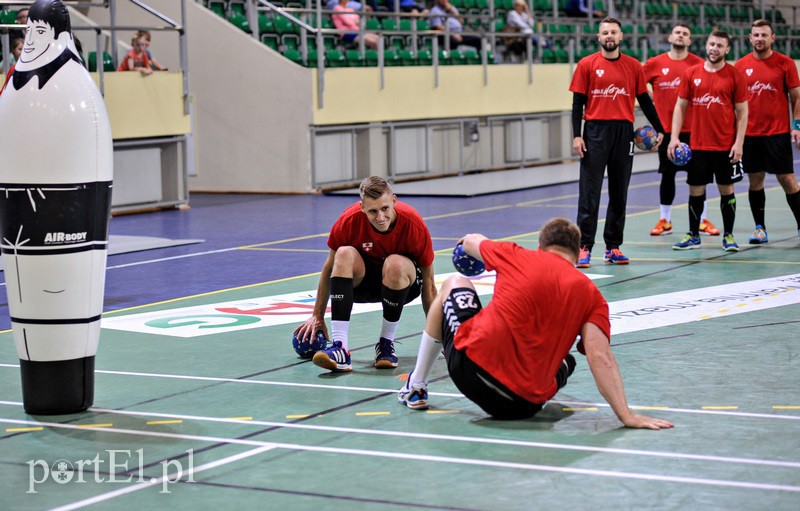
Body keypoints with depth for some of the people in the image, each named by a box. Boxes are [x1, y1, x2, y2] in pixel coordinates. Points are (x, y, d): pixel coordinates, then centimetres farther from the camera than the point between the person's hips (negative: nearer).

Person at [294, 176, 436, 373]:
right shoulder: (349, 220, -23)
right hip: (363, 281, 2)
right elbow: (330, 267, -7)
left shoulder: (413, 223, -25)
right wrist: (318, 317, -3)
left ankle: (386, 343, -18)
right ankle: (340, 347, -38)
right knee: (344, 254, -31)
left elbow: (428, 282, -15)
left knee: (396, 263, -36)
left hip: (403, 282, -2)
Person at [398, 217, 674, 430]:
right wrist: (627, 416, -13)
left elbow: (470, 242, 28)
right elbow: (599, 357, -11)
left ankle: (416, 387, 36)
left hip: (470, 364, -1)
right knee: (566, 361, 37)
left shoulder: (514, 255, 6)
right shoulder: (592, 296, 3)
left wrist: (470, 241, 53)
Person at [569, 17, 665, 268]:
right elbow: (578, 102, 1)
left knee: (619, 193, 7)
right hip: (595, 132, -3)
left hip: (624, 132, 3)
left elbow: (644, 100, 13)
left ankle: (613, 247, 14)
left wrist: (659, 129, 10)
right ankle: (584, 247, -3)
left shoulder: (633, 66, 7)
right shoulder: (586, 65, 1)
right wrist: (576, 135, -8)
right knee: (589, 192, -5)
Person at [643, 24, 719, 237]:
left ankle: (703, 220, 11)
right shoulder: (655, 64, 2)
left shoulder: (698, 64, 1)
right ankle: (665, 221, 16)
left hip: (692, 129, 0)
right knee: (667, 174, 7)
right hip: (665, 129, 0)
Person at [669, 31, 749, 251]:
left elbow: (742, 112, -1)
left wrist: (739, 143, -9)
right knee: (695, 190, 6)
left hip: (726, 146, -2)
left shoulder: (735, 75, -2)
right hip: (697, 145, 2)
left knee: (726, 189, 4)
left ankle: (728, 236, 14)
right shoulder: (691, 73, 4)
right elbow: (680, 106, 8)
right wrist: (674, 136, -2)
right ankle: (693, 236, 17)